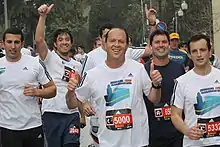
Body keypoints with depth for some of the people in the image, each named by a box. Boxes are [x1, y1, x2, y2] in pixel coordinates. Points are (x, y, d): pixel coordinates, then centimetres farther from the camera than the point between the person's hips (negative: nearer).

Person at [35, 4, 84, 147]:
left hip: (72, 114, 3)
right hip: (51, 113, -3)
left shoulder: (77, 65, 13)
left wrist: (83, 115, 15)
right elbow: (39, 40, -18)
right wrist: (43, 16, -25)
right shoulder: (50, 58, 0)